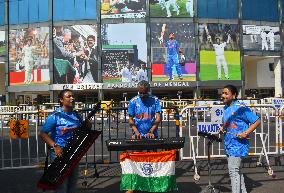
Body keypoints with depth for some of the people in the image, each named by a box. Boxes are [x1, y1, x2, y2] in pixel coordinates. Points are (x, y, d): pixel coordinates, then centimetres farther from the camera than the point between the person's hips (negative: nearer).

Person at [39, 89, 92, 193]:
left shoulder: (76, 114, 5)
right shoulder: (55, 116, -14)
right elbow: (42, 133, -17)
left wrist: (87, 126, -6)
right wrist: (55, 146, -28)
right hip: (59, 153, -6)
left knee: (73, 182, 19)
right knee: (62, 184, 1)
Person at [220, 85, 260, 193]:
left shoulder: (240, 108, -15)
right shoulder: (226, 108, 10)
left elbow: (257, 121, -14)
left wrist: (246, 133, -22)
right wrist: (223, 129, 5)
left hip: (237, 144, -9)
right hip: (229, 145, 9)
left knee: (233, 171, -9)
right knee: (236, 170, 17)